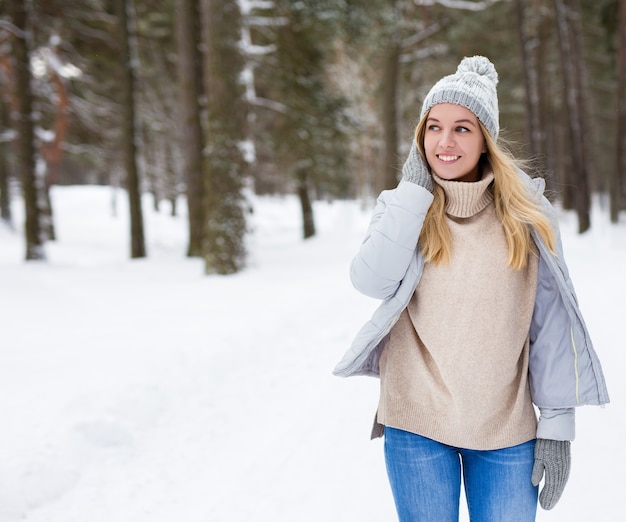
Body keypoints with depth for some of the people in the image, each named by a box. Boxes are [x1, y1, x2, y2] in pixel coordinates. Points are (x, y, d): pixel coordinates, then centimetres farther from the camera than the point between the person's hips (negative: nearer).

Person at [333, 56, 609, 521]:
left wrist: (557, 424, -3)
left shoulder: (526, 214, -1)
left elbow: (550, 323, 0)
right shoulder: (404, 205, 1)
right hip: (416, 427, 0)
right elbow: (371, 280, -17)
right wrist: (415, 188, -12)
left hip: (507, 430, 0)